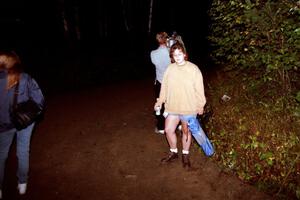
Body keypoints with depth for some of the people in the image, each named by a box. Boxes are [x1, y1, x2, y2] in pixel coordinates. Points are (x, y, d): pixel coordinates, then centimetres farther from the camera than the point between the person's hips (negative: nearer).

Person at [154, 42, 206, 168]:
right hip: (172, 107, 3)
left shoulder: (193, 69, -11)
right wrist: (160, 101, 4)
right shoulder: (170, 69, -2)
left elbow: (199, 89, -8)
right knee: (169, 130, 9)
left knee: (186, 132, 12)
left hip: (188, 108, -3)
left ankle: (185, 155, 31)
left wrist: (200, 105, -7)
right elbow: (165, 86, 6)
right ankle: (173, 153, 32)